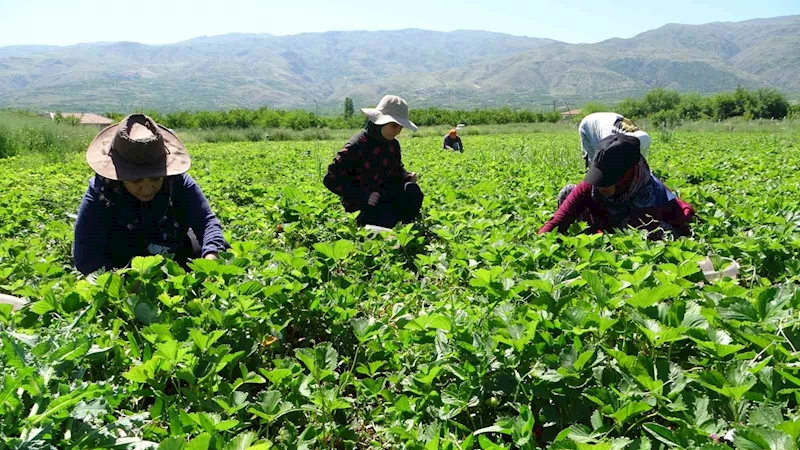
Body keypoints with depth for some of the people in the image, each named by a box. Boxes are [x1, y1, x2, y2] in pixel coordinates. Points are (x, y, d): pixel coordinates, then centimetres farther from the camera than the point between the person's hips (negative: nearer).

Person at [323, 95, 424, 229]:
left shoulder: (393, 144, 3)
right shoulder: (356, 146, -18)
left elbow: (397, 169, 21)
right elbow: (331, 180, -20)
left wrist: (406, 176, -6)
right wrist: (364, 196, -25)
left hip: (384, 196, 6)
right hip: (360, 204, -6)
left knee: (413, 190, -20)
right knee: (390, 218, -31)